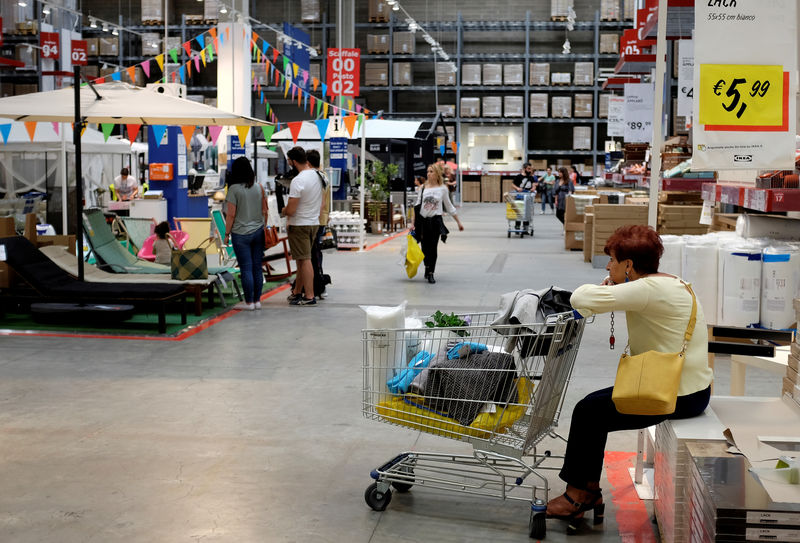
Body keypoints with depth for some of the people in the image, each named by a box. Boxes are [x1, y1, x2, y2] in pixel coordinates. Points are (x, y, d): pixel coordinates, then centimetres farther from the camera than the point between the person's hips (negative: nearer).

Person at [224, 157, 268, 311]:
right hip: (258, 232, 5)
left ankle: (249, 302, 2)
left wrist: (227, 234, -1)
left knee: (246, 268, -1)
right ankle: (257, 300, 13)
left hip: (241, 234, -5)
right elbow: (265, 211, 7)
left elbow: (231, 214, -10)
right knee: (257, 267, 8)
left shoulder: (234, 189, -10)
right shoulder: (259, 187, 3)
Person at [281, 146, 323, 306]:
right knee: (302, 259, 17)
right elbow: (321, 202, 15)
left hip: (299, 225, -8)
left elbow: (290, 210, -21)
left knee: (304, 260, -4)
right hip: (314, 223, 8)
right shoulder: (317, 175, 5)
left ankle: (309, 296, -2)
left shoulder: (298, 181, -22)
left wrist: (283, 210, 0)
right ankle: (297, 292, 26)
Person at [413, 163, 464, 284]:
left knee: (433, 248, -4)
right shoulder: (423, 188, 5)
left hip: (435, 220, -2)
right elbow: (417, 206, 6)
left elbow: (449, 207, 9)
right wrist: (413, 223, 2)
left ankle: (430, 273, 4)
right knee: (425, 247, 7)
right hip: (423, 220, 2)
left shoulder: (442, 188, 2)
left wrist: (458, 222, 10)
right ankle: (427, 267, 32)